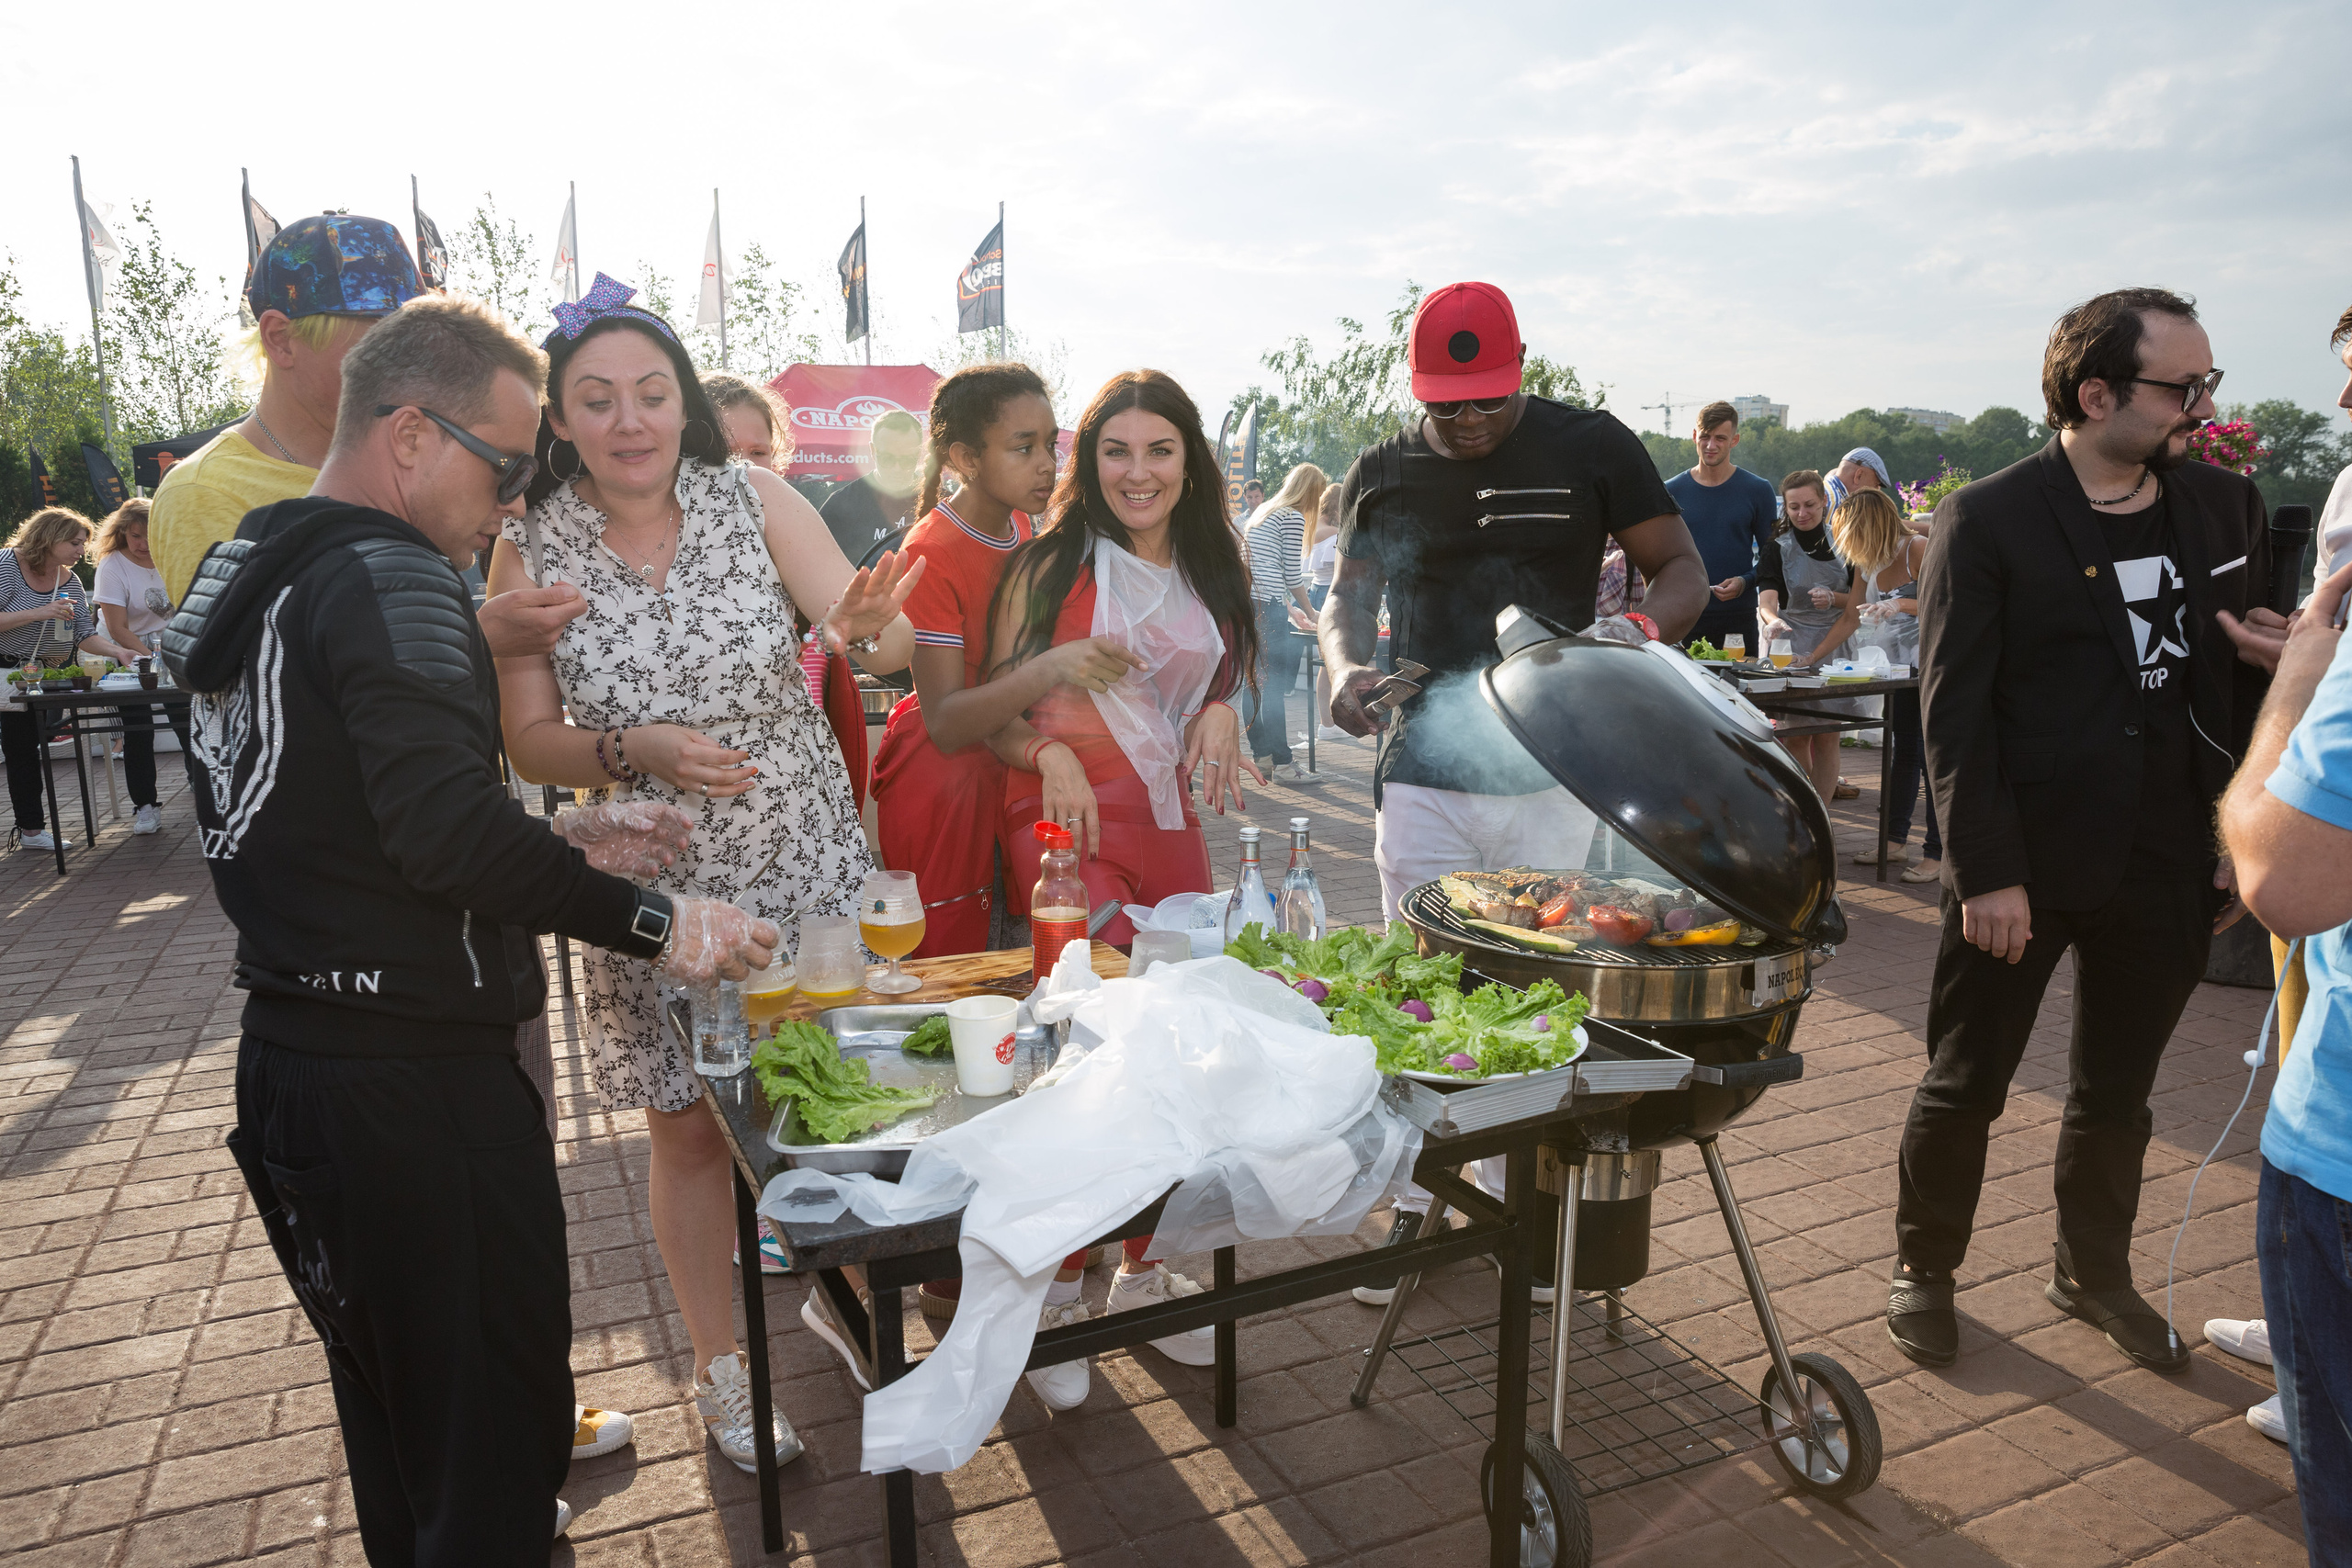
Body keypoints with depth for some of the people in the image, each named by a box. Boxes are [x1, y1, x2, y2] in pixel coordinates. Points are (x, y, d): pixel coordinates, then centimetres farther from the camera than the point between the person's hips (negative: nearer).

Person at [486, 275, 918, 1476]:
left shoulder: (752, 498, -8)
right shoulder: (532, 551, -7)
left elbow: (885, 640, -14)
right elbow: (529, 743, -4)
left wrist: (866, 624, -38)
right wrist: (634, 752, -23)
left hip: (812, 866, 1)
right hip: (660, 890, 0)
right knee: (690, 1136, 13)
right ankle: (719, 1364, 36)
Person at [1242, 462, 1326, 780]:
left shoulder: (1266, 511, 24)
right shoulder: (1293, 517, -4)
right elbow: (1293, 575, -6)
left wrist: (1290, 607, 32)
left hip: (1245, 600, 9)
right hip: (1267, 604, -9)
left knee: (1259, 681, 12)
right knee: (1276, 685, -7)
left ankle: (1262, 754, 16)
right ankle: (1281, 763, -6)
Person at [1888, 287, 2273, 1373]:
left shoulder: (2225, 508, 6)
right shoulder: (1989, 521, -9)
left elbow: (2255, 681, 10)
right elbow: (1953, 710, -12)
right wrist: (1986, 872, -16)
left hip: (2164, 869, 5)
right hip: (2024, 864, -4)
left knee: (2116, 1091, 19)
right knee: (1964, 1085, 9)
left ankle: (2094, 1274, 39)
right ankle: (1924, 1269, 29)